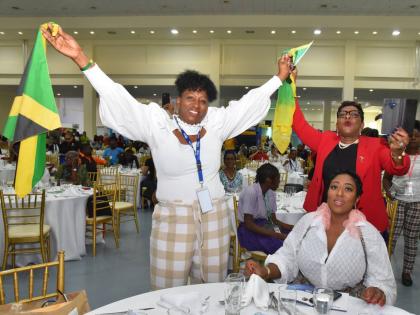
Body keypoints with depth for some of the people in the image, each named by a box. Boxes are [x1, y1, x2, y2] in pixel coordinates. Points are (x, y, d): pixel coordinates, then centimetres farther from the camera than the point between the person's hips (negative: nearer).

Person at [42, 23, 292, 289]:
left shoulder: (216, 123, 4)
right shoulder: (157, 124, -4)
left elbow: (250, 102, 11)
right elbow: (119, 99, -10)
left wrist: (280, 77, 12)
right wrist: (81, 58, -17)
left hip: (214, 217, 3)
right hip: (173, 218, -2)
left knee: (212, 290, 14)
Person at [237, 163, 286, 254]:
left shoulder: (271, 193, 5)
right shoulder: (251, 192, -19)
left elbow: (274, 219, 9)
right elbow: (248, 224, -22)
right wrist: (274, 234, -27)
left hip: (264, 226, 7)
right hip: (249, 230, -7)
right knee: (280, 245, -28)